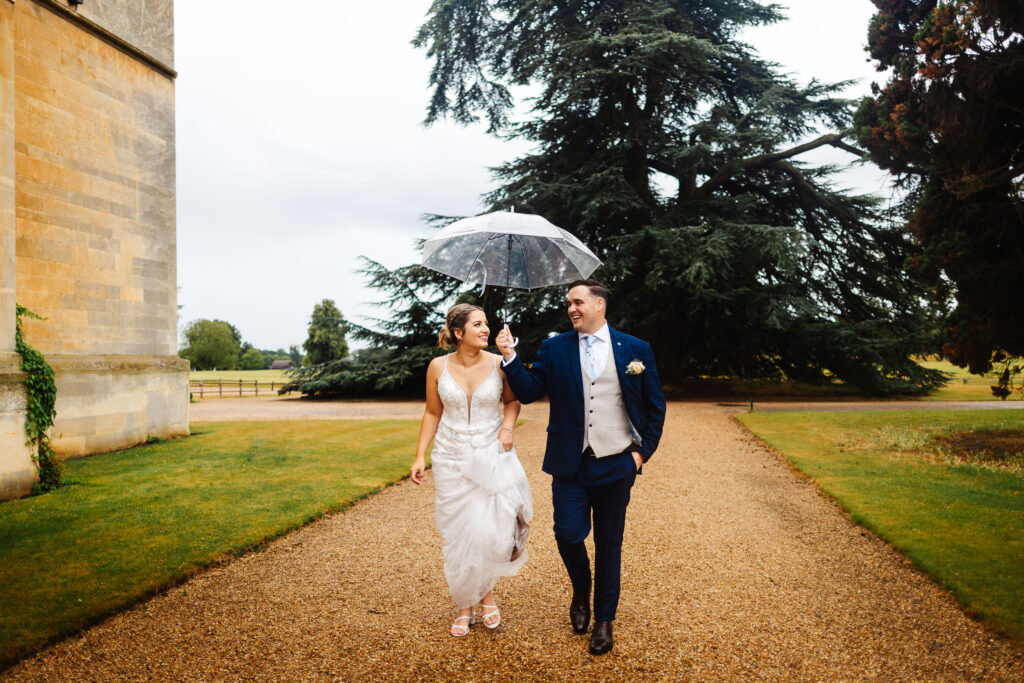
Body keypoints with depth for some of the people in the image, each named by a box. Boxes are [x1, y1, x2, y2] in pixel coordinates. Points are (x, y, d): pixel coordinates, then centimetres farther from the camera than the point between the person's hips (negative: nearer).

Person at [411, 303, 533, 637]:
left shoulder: (499, 364, -7)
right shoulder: (438, 367, -5)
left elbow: (513, 400, 10)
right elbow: (433, 413, 5)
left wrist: (508, 426, -9)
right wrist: (420, 456, 1)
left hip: (492, 457, -1)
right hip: (452, 460, 1)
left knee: (492, 531, -8)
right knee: (458, 536, 8)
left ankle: (485, 591, 23)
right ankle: (465, 605, 27)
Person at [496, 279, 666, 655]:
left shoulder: (635, 349, 1)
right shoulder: (554, 349, 2)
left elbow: (655, 406, 6)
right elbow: (528, 391, -4)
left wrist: (643, 451, 0)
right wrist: (510, 357, -17)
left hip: (616, 465, 0)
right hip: (569, 465, 1)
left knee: (609, 543, 10)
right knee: (568, 533, -5)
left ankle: (604, 619, 29)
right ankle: (581, 592, 29)